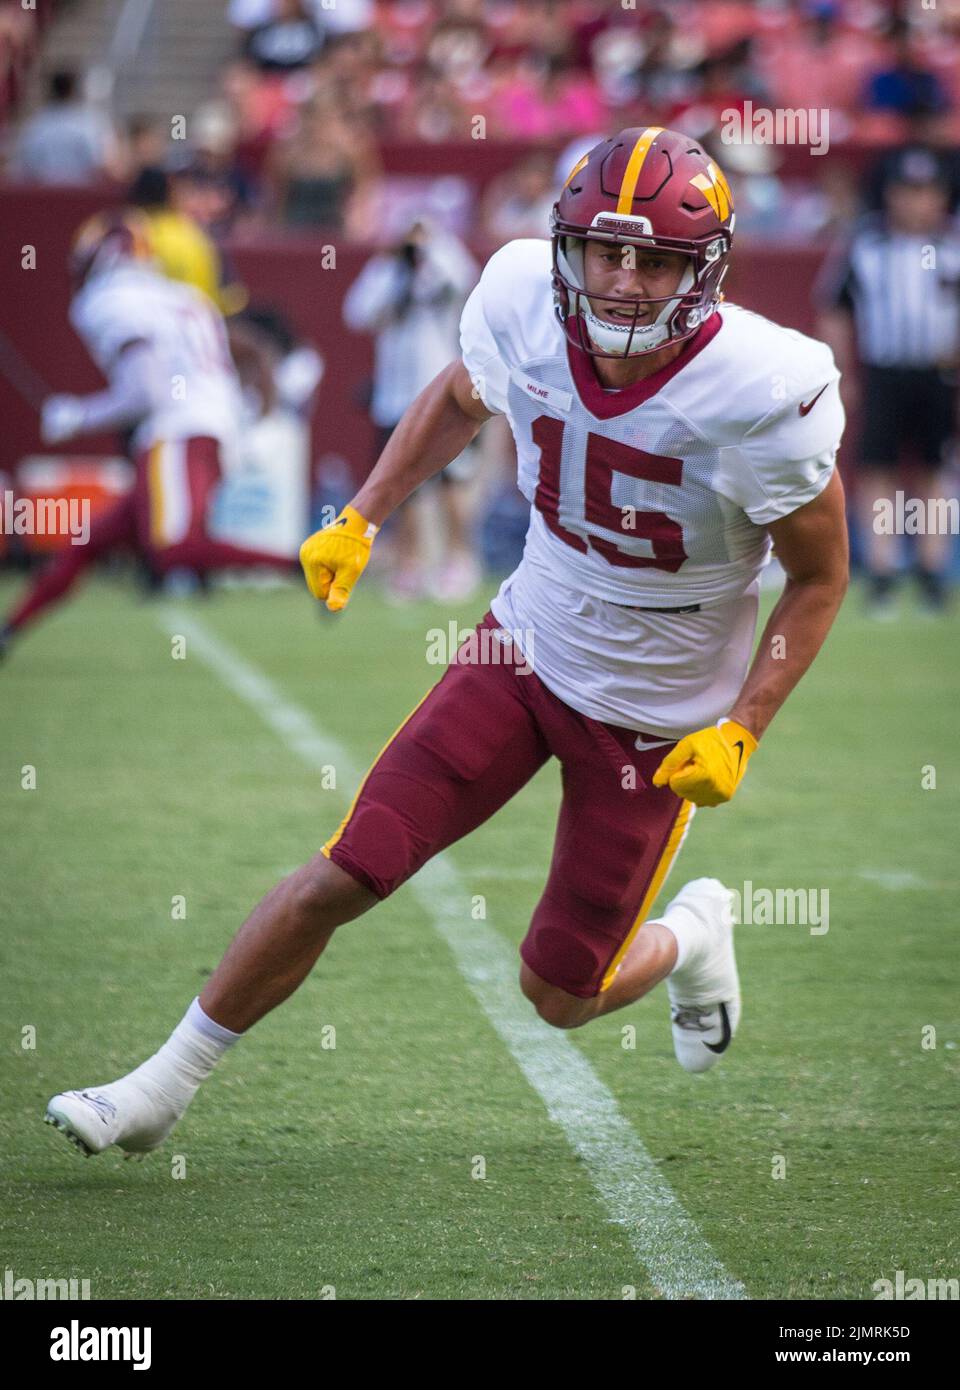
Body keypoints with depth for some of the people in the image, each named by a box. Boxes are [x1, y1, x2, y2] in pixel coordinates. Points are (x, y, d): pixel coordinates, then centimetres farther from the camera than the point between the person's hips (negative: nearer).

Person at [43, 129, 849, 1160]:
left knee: (561, 994, 7)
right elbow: (459, 399, 10)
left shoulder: (764, 392, -27)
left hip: (658, 717, -3)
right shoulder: (523, 303, -17)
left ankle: (693, 936, 41)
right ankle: (164, 1085, 12)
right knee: (340, 878, -5)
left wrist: (740, 732, -16)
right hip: (527, 644, 3)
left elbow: (820, 578, -11)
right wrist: (359, 520, 4)